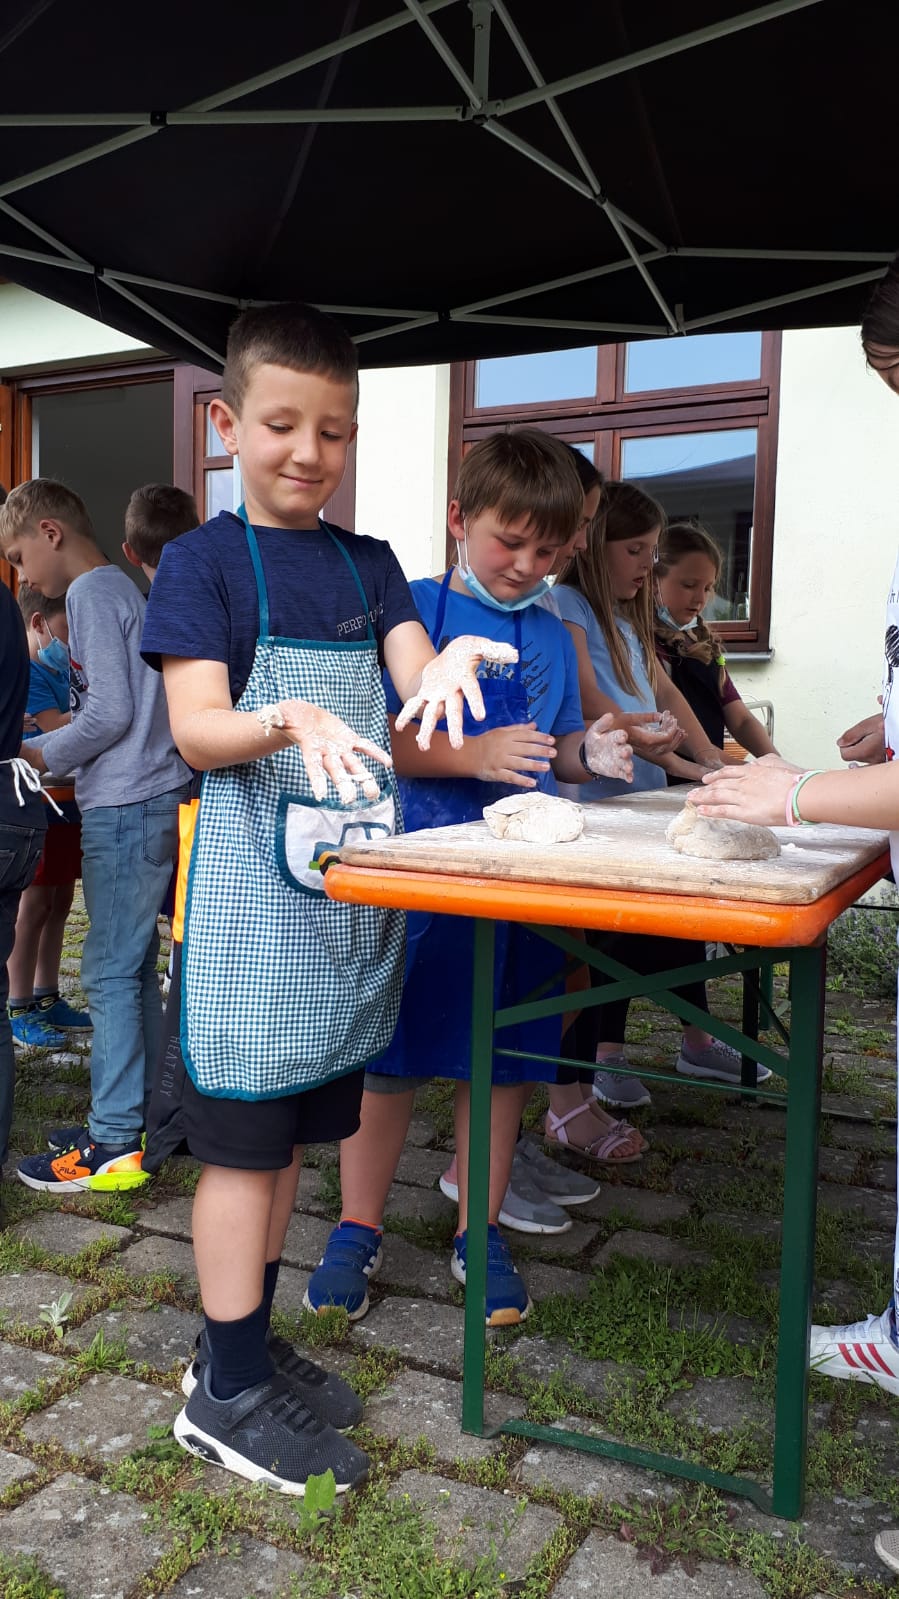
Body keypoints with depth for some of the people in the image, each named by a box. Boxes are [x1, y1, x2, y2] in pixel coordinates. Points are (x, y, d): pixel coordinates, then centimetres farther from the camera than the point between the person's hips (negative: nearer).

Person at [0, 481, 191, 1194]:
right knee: (133, 968, 13)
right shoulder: (120, 589, 21)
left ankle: (113, 1145, 1)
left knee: (111, 972, -6)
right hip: (152, 799, 10)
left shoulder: (91, 592, -9)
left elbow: (111, 713, -16)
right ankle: (139, 1118, 21)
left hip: (125, 810, -10)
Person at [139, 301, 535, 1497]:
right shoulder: (203, 560, -3)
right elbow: (196, 728, -10)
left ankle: (245, 1346, 30)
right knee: (242, 1136, 0)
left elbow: (414, 679, 2)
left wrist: (447, 662, -21)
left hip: (350, 877, 6)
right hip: (253, 877, -5)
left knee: (293, 1124, 13)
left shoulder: (368, 564, 13)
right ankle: (228, 1392, 16)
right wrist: (292, 722, -30)